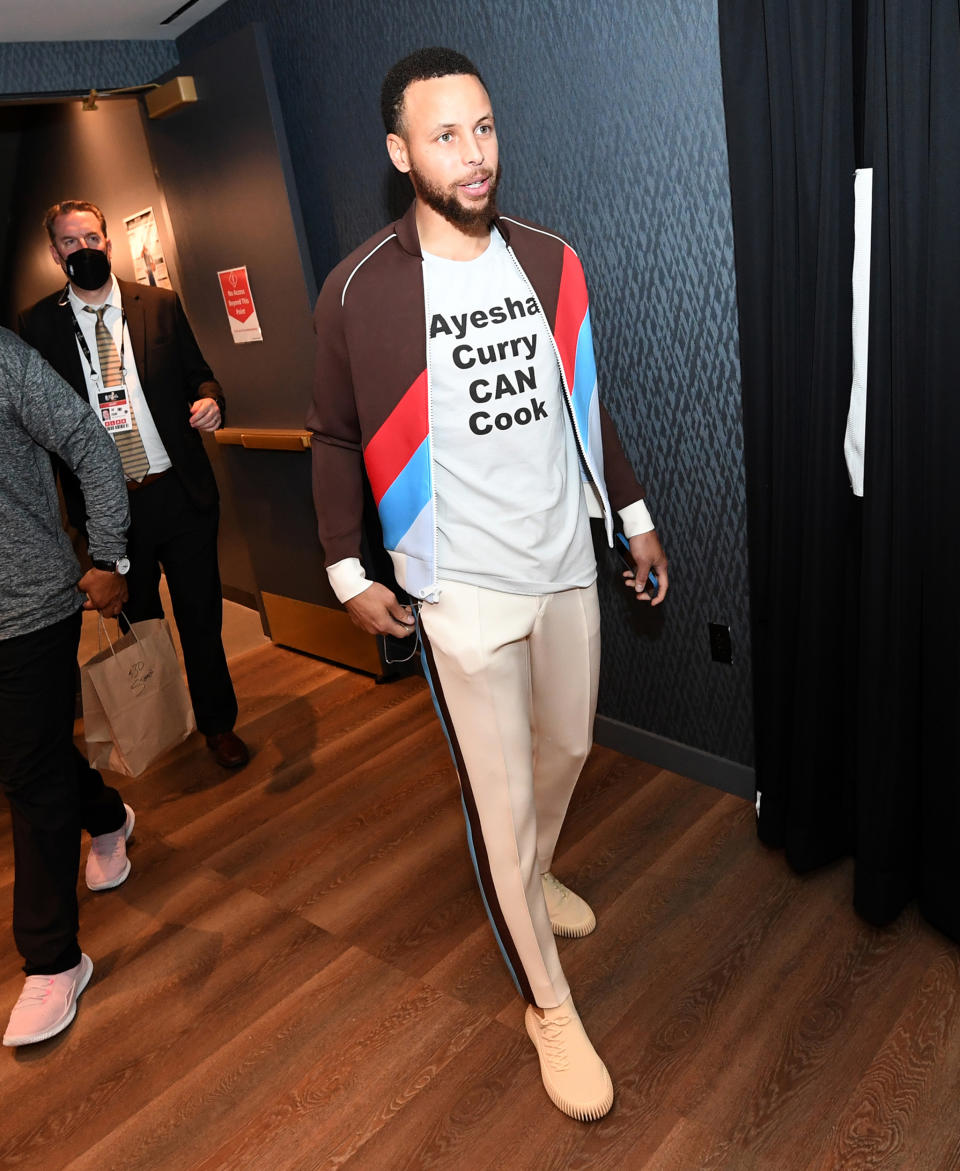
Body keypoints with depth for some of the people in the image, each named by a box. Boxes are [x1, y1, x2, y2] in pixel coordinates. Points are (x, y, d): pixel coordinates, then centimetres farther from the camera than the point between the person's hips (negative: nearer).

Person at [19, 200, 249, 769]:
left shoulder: (160, 305, 5)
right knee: (137, 624, 14)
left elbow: (198, 373, 11)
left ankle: (218, 723, 26)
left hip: (179, 490, 0)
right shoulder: (39, 323, 3)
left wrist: (210, 400, -13)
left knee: (201, 615, 8)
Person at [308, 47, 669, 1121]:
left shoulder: (550, 260, 4)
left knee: (567, 749, 21)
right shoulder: (358, 290, -10)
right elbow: (335, 438, 0)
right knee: (499, 800, 3)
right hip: (460, 590, -5)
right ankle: (548, 1006, 25)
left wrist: (636, 516, 14)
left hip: (567, 564, 5)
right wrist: (348, 572, -3)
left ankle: (530, 879, 53)